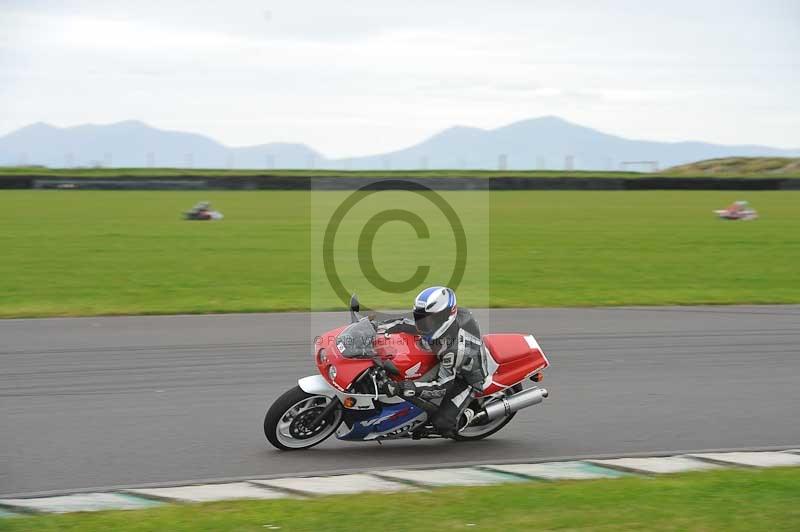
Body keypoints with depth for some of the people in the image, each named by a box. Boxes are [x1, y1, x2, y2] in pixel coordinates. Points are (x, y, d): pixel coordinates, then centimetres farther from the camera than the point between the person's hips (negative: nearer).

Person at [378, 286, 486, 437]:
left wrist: (409, 388, -47)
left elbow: (442, 386, -37)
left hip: (465, 378, -8)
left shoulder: (455, 347, -42)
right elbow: (403, 324, -6)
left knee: (442, 424, -17)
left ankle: (469, 416, 14)